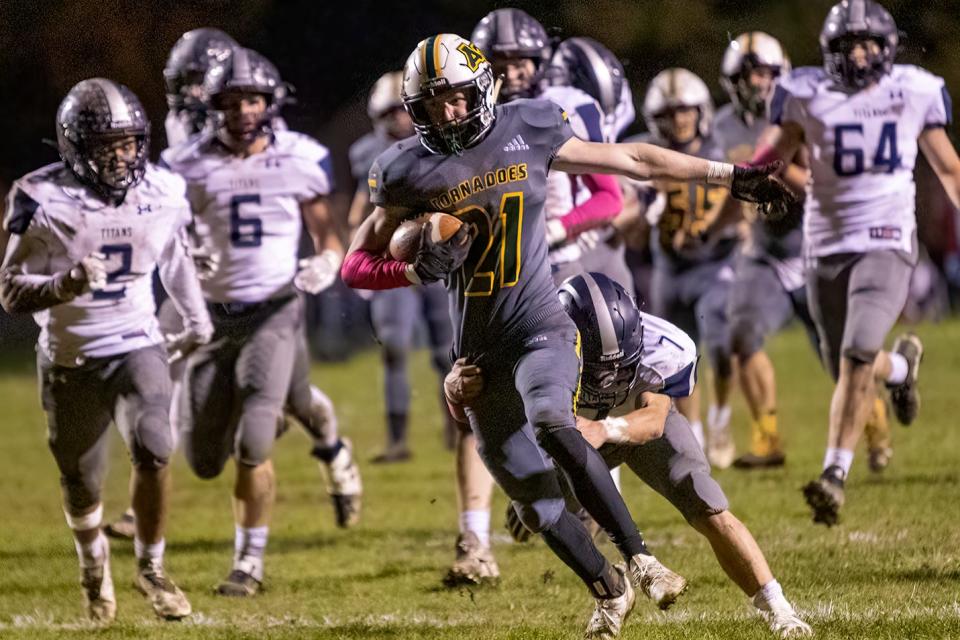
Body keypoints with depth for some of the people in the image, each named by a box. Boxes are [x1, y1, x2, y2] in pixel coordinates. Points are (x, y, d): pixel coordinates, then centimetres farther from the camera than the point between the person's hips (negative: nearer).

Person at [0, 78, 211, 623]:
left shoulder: (163, 194, -5)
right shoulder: (46, 200, -17)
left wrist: (196, 318, 21)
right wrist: (65, 284, -32)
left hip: (138, 347, 1)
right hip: (70, 359, -1)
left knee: (154, 454, -20)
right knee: (83, 486, 11)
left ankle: (151, 567, 3)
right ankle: (95, 563, 44)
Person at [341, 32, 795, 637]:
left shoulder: (525, 132, -2)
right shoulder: (410, 173, -1)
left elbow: (632, 160, 5)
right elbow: (356, 265, 7)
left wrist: (731, 175, 6)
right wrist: (422, 269, -13)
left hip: (540, 329, -2)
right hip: (479, 351, 3)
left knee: (551, 425, -33)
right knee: (534, 497, 6)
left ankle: (640, 558, -27)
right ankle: (609, 590, 29)